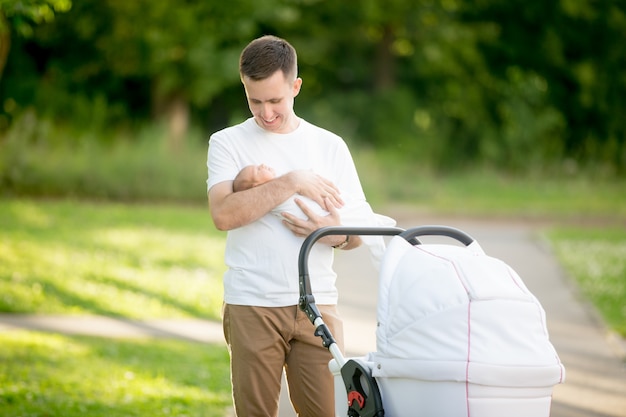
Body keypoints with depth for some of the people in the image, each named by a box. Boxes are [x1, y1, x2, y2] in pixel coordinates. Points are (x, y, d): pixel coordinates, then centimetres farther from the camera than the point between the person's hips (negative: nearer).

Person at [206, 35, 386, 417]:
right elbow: (223, 214, -13)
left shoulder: (330, 146, 11)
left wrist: (336, 234, -11)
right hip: (252, 305, -1)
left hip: (318, 303, 2)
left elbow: (359, 233, 12)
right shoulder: (227, 143, 5)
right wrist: (291, 182, -15)